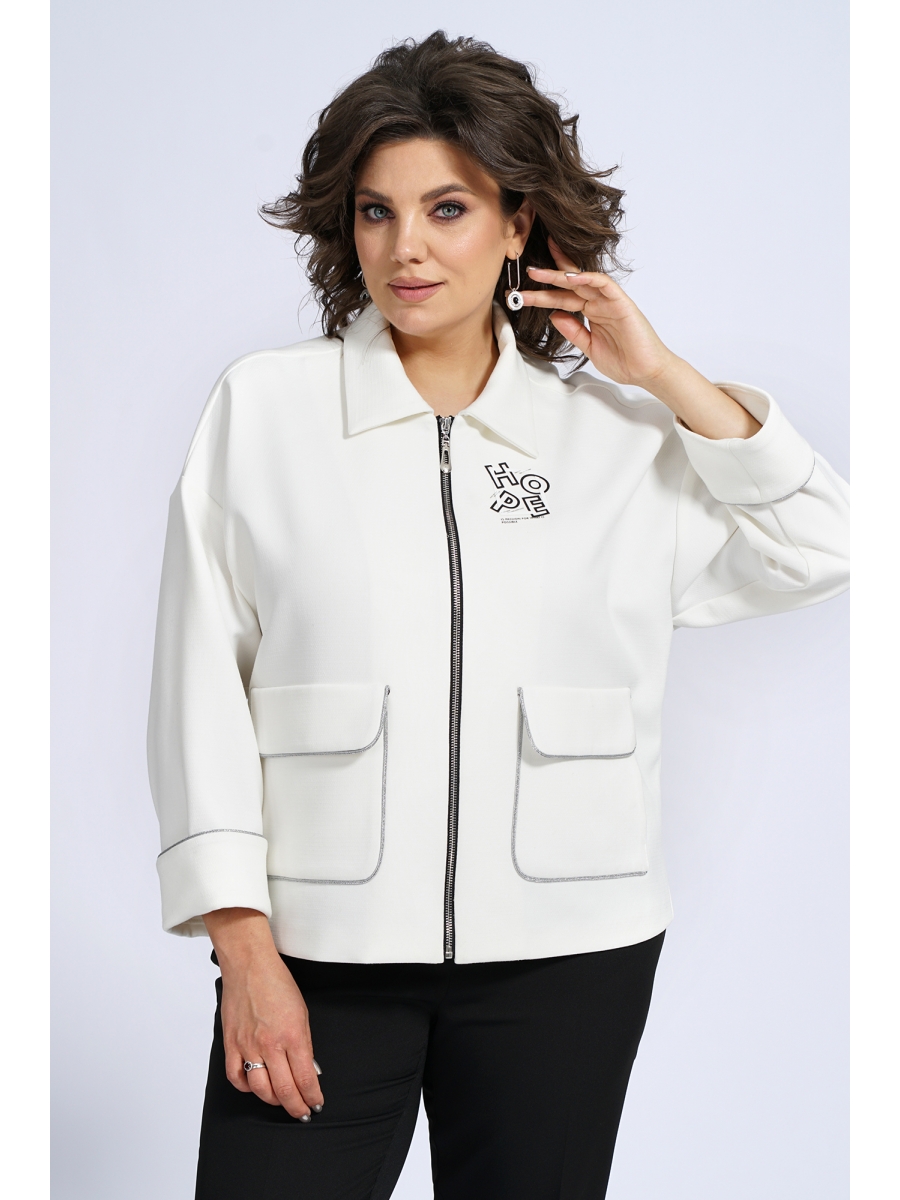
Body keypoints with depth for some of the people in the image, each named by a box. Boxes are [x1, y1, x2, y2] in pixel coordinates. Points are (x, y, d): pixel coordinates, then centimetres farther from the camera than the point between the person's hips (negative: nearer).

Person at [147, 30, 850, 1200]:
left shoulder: (612, 434, 8)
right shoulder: (263, 406, 3)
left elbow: (821, 549, 9)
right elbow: (201, 683, 1)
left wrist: (665, 379, 3)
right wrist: (243, 944, -5)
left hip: (564, 960, 1)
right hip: (321, 954, -1)